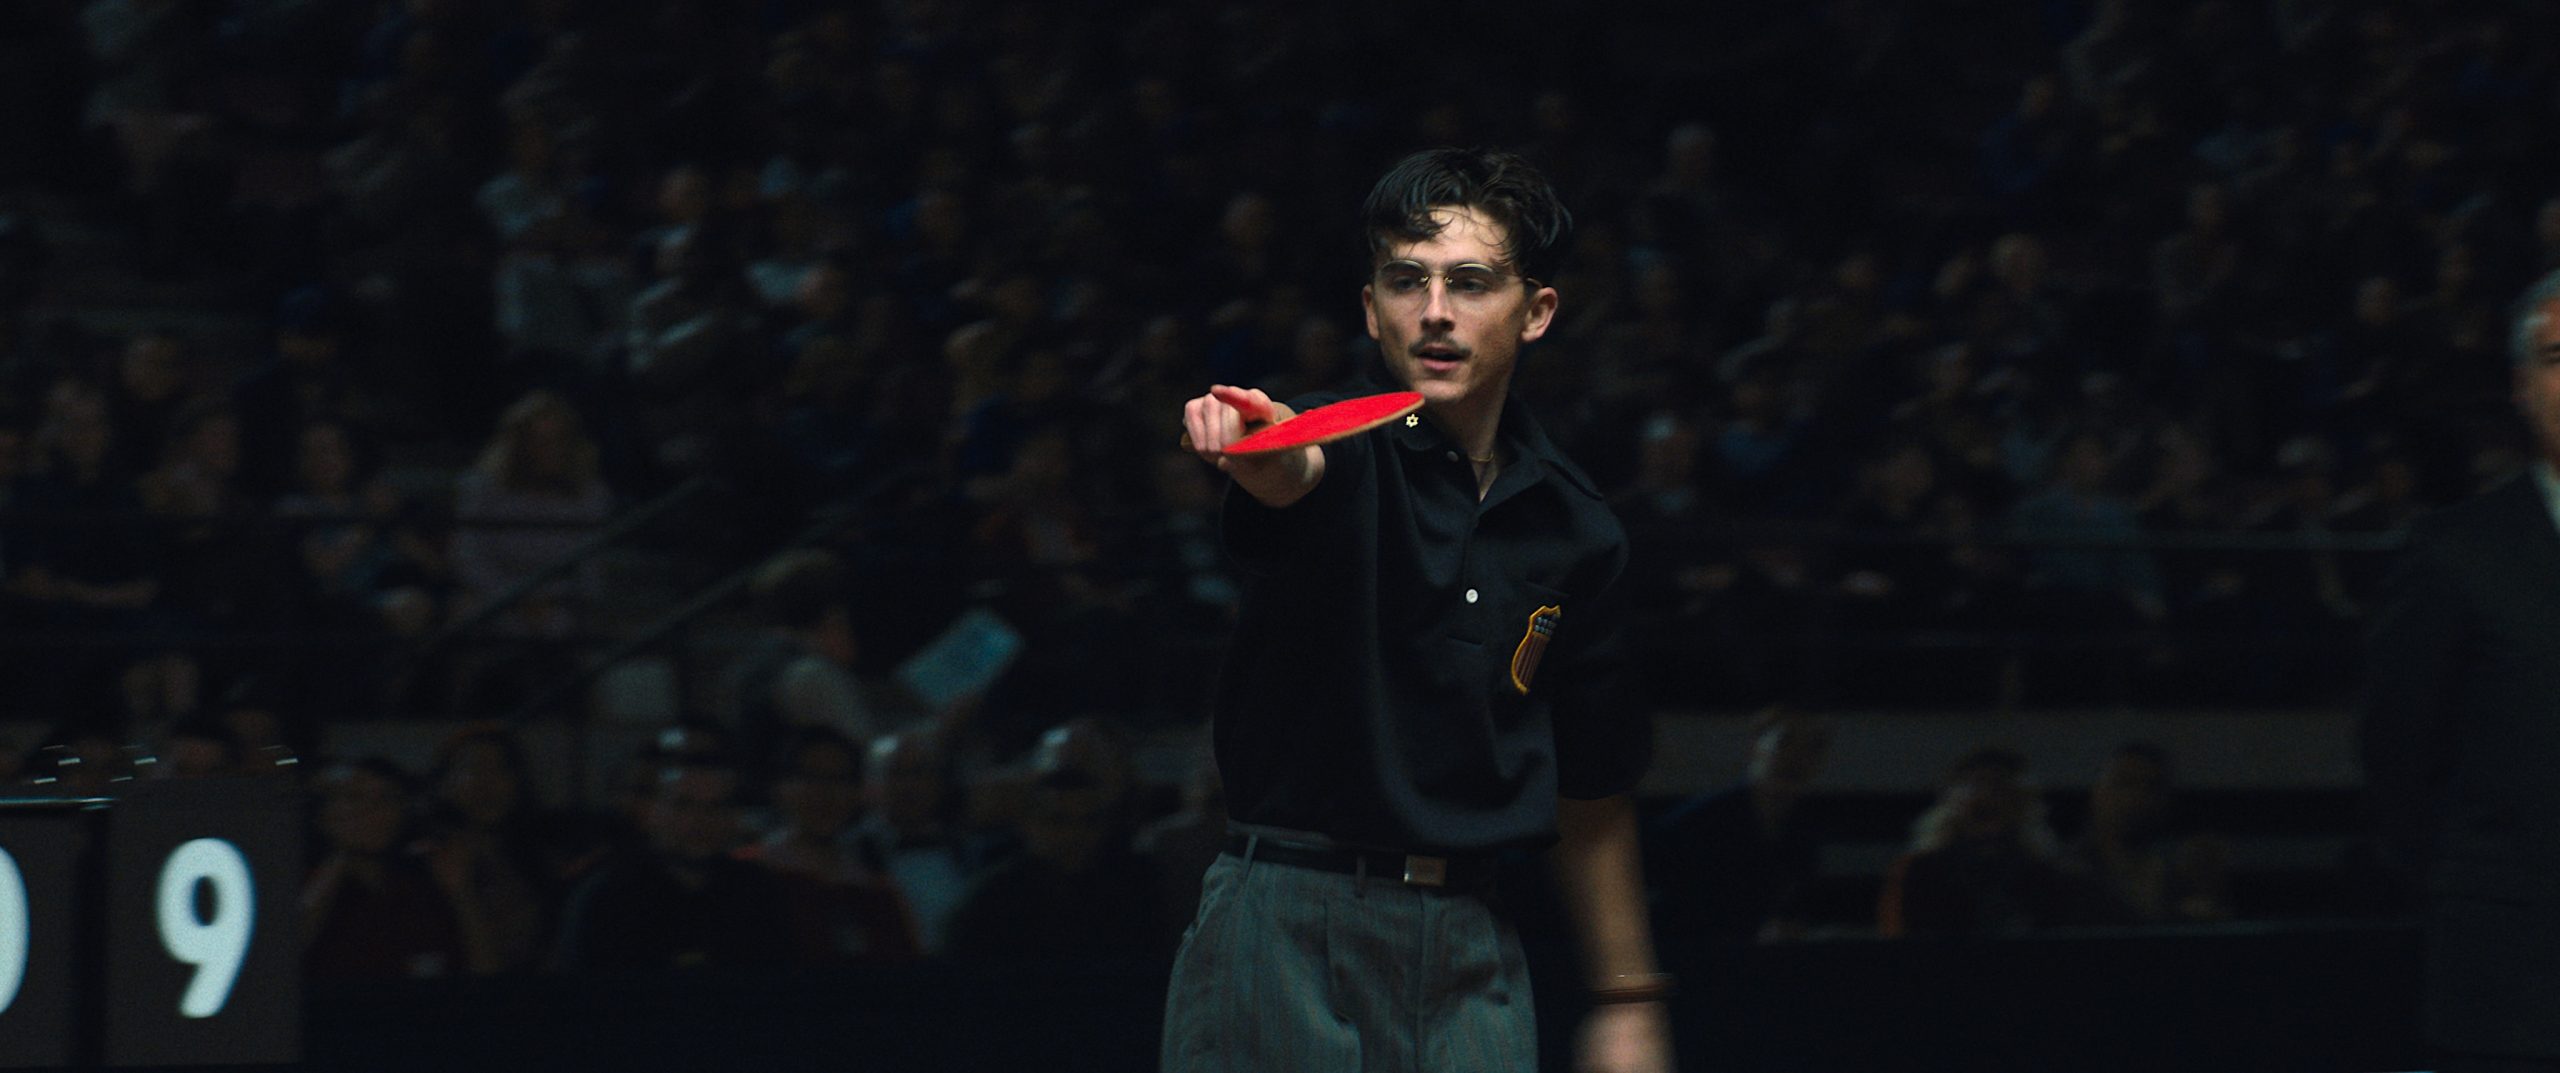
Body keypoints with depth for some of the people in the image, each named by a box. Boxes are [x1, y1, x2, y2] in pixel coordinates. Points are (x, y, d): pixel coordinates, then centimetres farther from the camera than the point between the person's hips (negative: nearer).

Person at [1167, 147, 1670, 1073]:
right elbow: (1295, 476, -30)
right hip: (1285, 921, -4)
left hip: (1470, 956, 4)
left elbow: (1591, 788, 17)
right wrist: (1256, 446, -54)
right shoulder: (1342, 450, -3)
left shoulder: (1577, 528, 10)